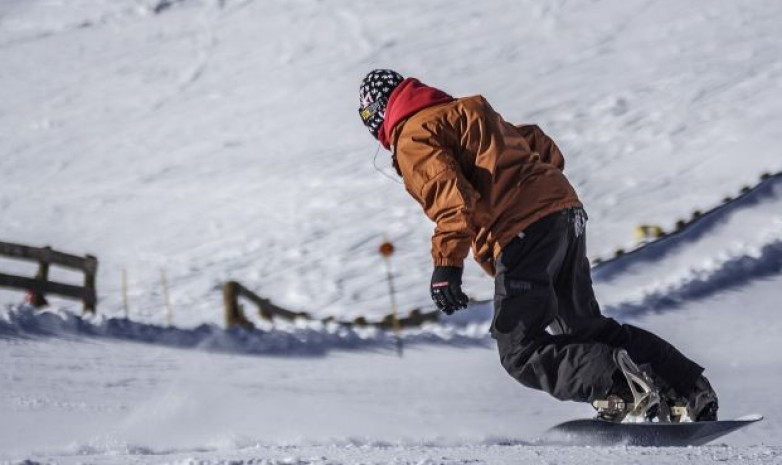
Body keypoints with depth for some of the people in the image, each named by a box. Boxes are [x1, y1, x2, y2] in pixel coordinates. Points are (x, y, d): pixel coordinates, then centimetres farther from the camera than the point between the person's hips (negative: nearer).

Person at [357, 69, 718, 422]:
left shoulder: (412, 137, 1)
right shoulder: (465, 112, 28)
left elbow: (451, 195, -15)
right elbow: (538, 143, 30)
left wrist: (447, 264, -20)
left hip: (522, 232, -9)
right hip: (566, 210, 9)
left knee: (522, 353, -4)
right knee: (585, 328, 19)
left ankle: (617, 380, -24)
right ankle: (689, 387, 9)